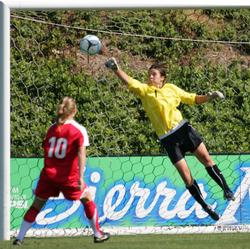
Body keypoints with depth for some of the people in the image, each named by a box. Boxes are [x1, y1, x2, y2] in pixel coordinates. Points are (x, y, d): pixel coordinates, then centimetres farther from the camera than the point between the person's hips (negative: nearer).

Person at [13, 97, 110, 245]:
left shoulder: (52, 128, 8)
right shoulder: (79, 130, -5)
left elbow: (46, 152, 12)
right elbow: (81, 153, -15)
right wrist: (80, 176, -20)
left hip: (49, 173, 3)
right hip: (68, 176, -3)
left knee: (37, 204, 10)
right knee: (87, 199, 16)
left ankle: (20, 238, 4)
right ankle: (98, 234, 21)